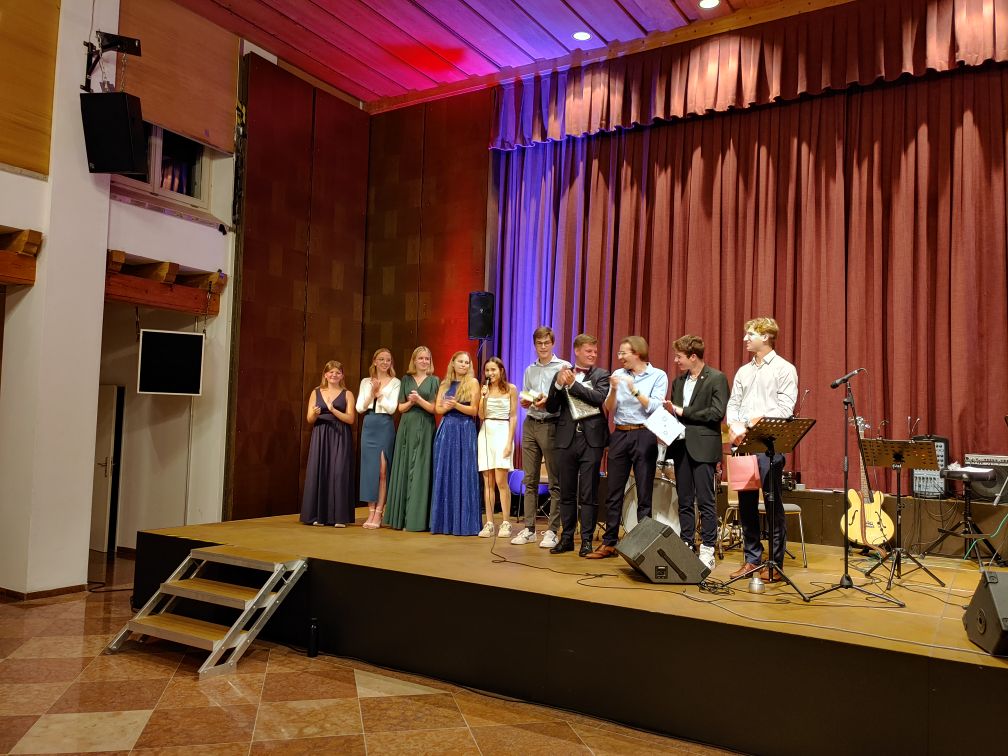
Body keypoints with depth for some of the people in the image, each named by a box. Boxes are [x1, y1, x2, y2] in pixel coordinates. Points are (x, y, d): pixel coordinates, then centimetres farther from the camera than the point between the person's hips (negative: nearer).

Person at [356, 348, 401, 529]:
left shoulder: (395, 383, 3)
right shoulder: (366, 382, 12)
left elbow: (392, 408, -6)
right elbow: (359, 407, 4)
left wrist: (379, 393, -10)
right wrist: (372, 393, -8)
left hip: (385, 426, -3)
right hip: (369, 426, 3)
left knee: (382, 470, -5)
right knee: (369, 469, 2)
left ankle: (378, 513, 1)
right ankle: (371, 512, 9)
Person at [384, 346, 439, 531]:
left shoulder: (434, 381, 4)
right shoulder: (406, 379, 12)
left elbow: (435, 408, -2)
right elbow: (401, 407, 9)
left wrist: (419, 400, -14)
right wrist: (411, 402, -10)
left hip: (424, 429, -3)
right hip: (406, 428, 3)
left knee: (419, 470, -4)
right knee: (404, 469, 2)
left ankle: (416, 519, -1)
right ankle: (401, 517, 8)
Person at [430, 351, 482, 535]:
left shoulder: (472, 383, 2)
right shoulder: (445, 384, 13)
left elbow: (474, 411, -4)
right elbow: (437, 409, 9)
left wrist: (456, 405, -18)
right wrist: (446, 407, -12)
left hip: (465, 430, -4)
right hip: (446, 430, 4)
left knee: (463, 474, -4)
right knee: (444, 474, 3)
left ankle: (463, 522, 1)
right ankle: (444, 521, 9)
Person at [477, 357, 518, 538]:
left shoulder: (510, 389, 3)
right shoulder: (485, 389, 11)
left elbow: (513, 417, -1)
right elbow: (481, 416, 6)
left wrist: (510, 441, -9)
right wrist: (483, 397, -9)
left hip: (502, 432, -4)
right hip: (485, 433, 4)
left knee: (501, 481, -10)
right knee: (487, 482, 2)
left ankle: (506, 523, -3)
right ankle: (489, 524, 4)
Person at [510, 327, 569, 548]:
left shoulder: (563, 367, -2)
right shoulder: (529, 370, 16)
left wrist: (548, 402, -20)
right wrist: (524, 402, -3)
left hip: (551, 425, -6)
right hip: (530, 424, 6)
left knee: (555, 482, 0)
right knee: (530, 480, 9)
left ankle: (552, 531, 5)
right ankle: (529, 528, 16)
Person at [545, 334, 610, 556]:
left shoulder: (601, 375, 4)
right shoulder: (562, 374, 10)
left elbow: (600, 398, -14)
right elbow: (551, 408, 5)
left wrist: (573, 384, -15)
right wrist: (558, 384, -10)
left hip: (591, 440, -2)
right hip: (567, 438, 2)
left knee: (588, 494, 1)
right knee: (566, 492, 9)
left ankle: (587, 540, 8)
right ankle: (566, 537, 19)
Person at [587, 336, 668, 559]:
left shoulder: (658, 376, 0)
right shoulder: (618, 374, 10)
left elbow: (655, 408, -9)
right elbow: (609, 409, 7)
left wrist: (634, 390, -16)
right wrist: (614, 390, -10)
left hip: (644, 436, -3)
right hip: (619, 435, 4)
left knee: (644, 494, 2)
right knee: (614, 492, 5)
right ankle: (609, 542, 12)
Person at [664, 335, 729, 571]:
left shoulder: (716, 378, -5)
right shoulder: (678, 381, 15)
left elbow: (717, 413, -14)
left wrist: (683, 412, -12)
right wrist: (670, 412, -2)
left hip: (703, 447, -6)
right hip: (681, 445, 6)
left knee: (705, 502, -2)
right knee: (684, 501, 10)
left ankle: (707, 551, 4)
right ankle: (686, 546, 18)